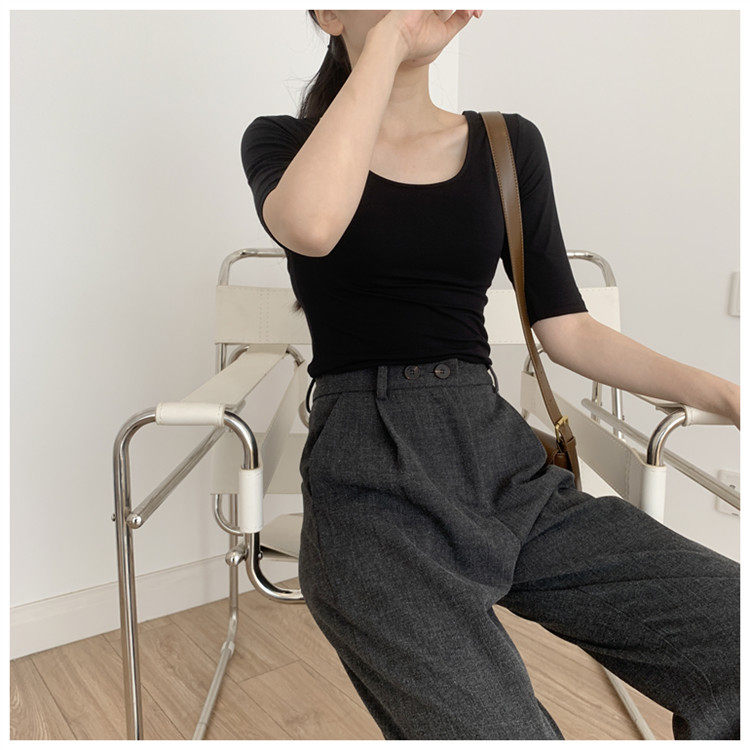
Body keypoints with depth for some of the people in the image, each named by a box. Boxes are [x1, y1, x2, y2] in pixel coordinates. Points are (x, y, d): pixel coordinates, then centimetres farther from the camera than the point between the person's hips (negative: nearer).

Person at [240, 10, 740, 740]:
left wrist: (722, 393, -1)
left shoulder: (509, 144, 16)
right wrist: (386, 40, -8)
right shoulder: (281, 140, 8)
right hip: (373, 482, -3)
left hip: (507, 461, 4)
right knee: (501, 730, -27)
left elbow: (565, 328, 11)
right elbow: (310, 226, -18)